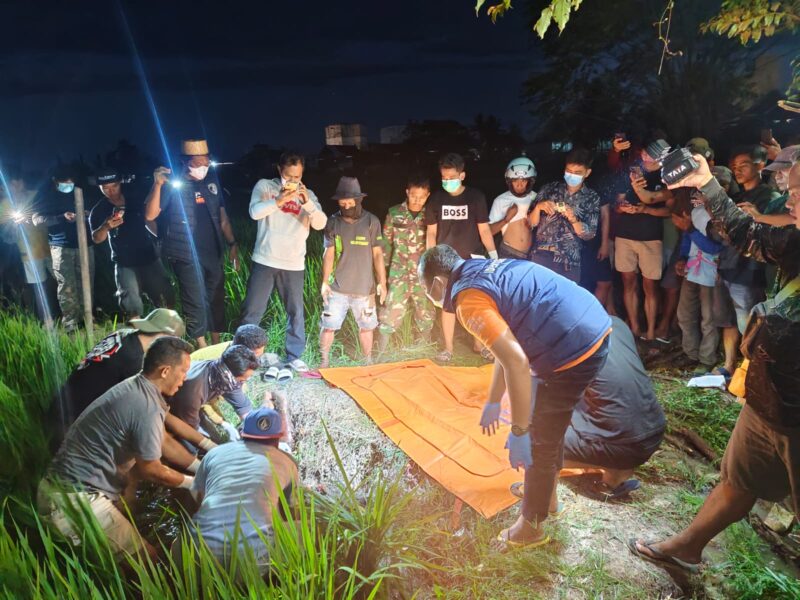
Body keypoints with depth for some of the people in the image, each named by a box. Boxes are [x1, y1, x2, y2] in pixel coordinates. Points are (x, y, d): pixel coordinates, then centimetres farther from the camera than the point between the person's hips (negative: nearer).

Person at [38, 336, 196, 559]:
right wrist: (192, 482, 4)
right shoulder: (148, 406, -23)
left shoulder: (135, 388, 7)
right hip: (75, 499, -10)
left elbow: (163, 439, 18)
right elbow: (151, 471, -12)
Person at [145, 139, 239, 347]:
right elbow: (150, 215, -17)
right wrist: (157, 185, -28)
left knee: (216, 301, 13)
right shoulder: (173, 185, -7)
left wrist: (232, 244, 12)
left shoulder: (212, 182, 8)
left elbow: (222, 216, 15)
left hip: (213, 254, 5)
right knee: (196, 305, -3)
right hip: (187, 257, -5)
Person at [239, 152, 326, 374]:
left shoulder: (308, 195, 7)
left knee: (296, 312, 5)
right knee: (252, 310, 4)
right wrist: (280, 199, -26)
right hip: (265, 261, -1)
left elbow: (320, 224, -6)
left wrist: (307, 202, -20)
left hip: (294, 264, 2)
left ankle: (294, 356, 18)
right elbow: (255, 212, -13)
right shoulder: (265, 186, 2)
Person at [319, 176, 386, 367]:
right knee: (328, 325, 1)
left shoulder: (371, 221, -2)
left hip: (364, 287, 0)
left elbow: (377, 254, 0)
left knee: (366, 325, 10)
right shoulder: (333, 222, 1)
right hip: (337, 287, 0)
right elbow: (329, 254, 4)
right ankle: (324, 362, 17)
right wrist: (325, 282, -1)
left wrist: (382, 282, -1)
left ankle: (368, 362, 27)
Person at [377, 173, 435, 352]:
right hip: (398, 275, -2)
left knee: (427, 317, 12)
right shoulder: (394, 213, -3)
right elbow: (386, 244, 3)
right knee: (390, 315, -2)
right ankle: (380, 353, 11)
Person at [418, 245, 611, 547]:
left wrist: (518, 432, -18)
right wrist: (493, 403, 30)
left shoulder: (468, 298, -15)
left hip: (575, 351, -9)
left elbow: (516, 362, -26)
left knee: (540, 441, 9)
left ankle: (530, 527, 28)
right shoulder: (486, 271, 15)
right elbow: (507, 348, 23)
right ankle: (545, 494, 49)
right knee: (551, 423, 28)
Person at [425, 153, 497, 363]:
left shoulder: (476, 197, -5)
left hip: (472, 260, -1)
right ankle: (448, 348, 18)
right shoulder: (435, 199, 0)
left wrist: (493, 254, -11)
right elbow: (431, 232, 5)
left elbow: (484, 229, -2)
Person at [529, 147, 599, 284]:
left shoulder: (592, 198, 2)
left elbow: (590, 234, -2)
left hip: (569, 263, 0)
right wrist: (538, 206, -15)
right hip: (541, 257, 0)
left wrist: (573, 219, -18)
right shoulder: (549, 189, 3)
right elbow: (532, 223, 5)